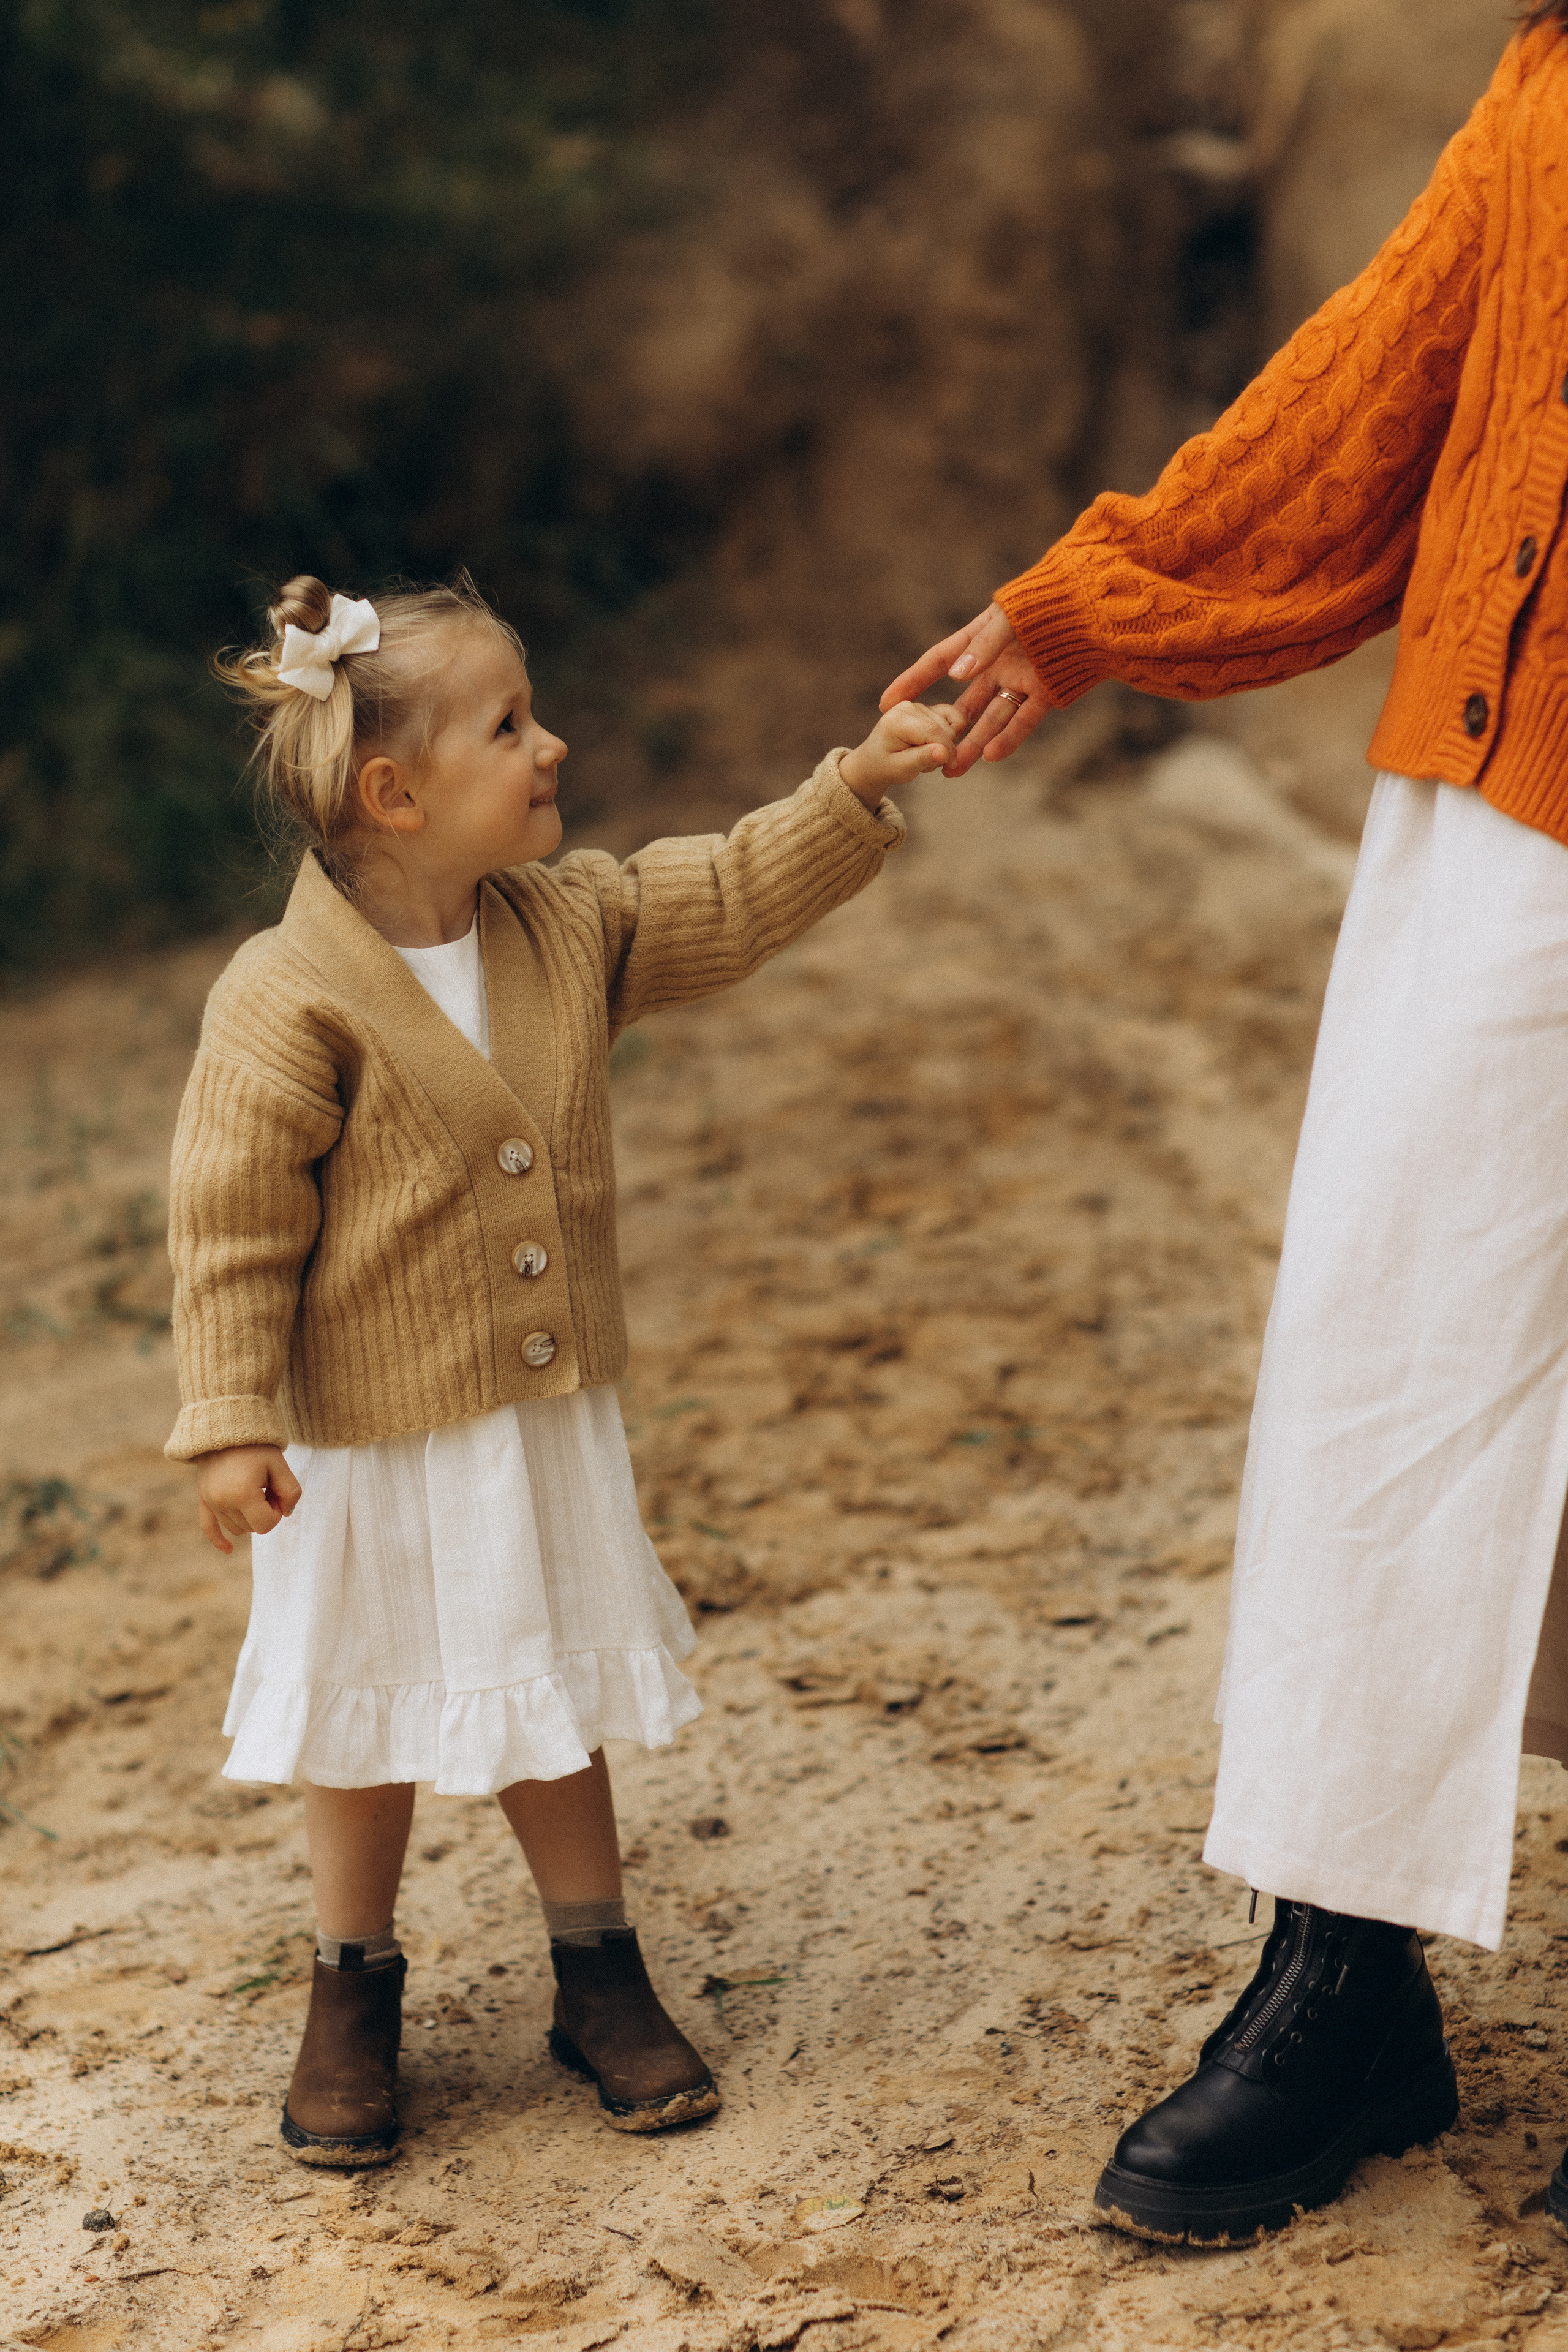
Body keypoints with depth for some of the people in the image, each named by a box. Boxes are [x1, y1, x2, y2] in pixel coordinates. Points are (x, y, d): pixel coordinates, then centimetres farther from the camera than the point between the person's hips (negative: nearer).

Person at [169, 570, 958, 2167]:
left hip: (549, 1425, 5)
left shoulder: (572, 927, 0)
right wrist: (232, 1428, -18)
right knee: (370, 1727, 11)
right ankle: (353, 1997, 30)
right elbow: (231, 1229, -17)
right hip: (372, 1445, -5)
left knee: (559, 1705, 17)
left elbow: (733, 900, 9)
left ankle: (598, 1975, 32)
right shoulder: (289, 1002, -19)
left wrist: (859, 786, -2)